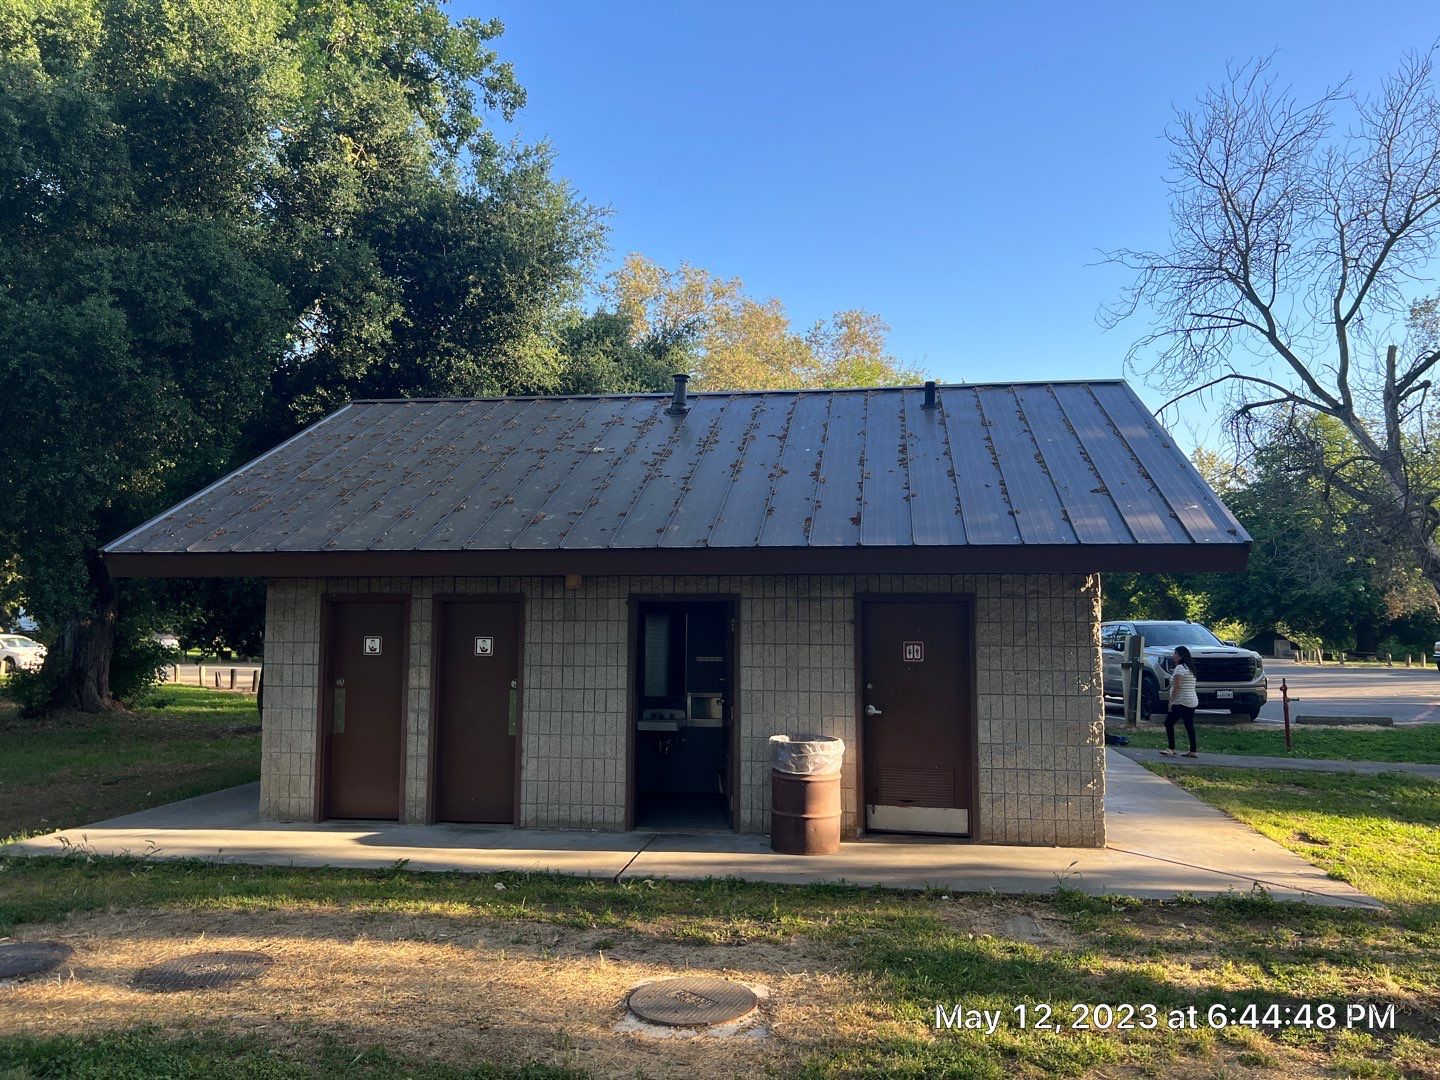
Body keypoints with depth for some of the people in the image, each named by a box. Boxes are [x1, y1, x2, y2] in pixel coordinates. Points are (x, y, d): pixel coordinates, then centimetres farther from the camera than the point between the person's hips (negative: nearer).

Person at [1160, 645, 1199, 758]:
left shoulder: (1180, 667, -11)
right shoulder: (1190, 668, 18)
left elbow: (1177, 686, -18)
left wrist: (1171, 701, -16)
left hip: (1182, 702, -9)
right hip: (1193, 702, 10)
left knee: (1169, 723, -6)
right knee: (1189, 726, 10)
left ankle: (1171, 749, -11)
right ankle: (1192, 751, 11)